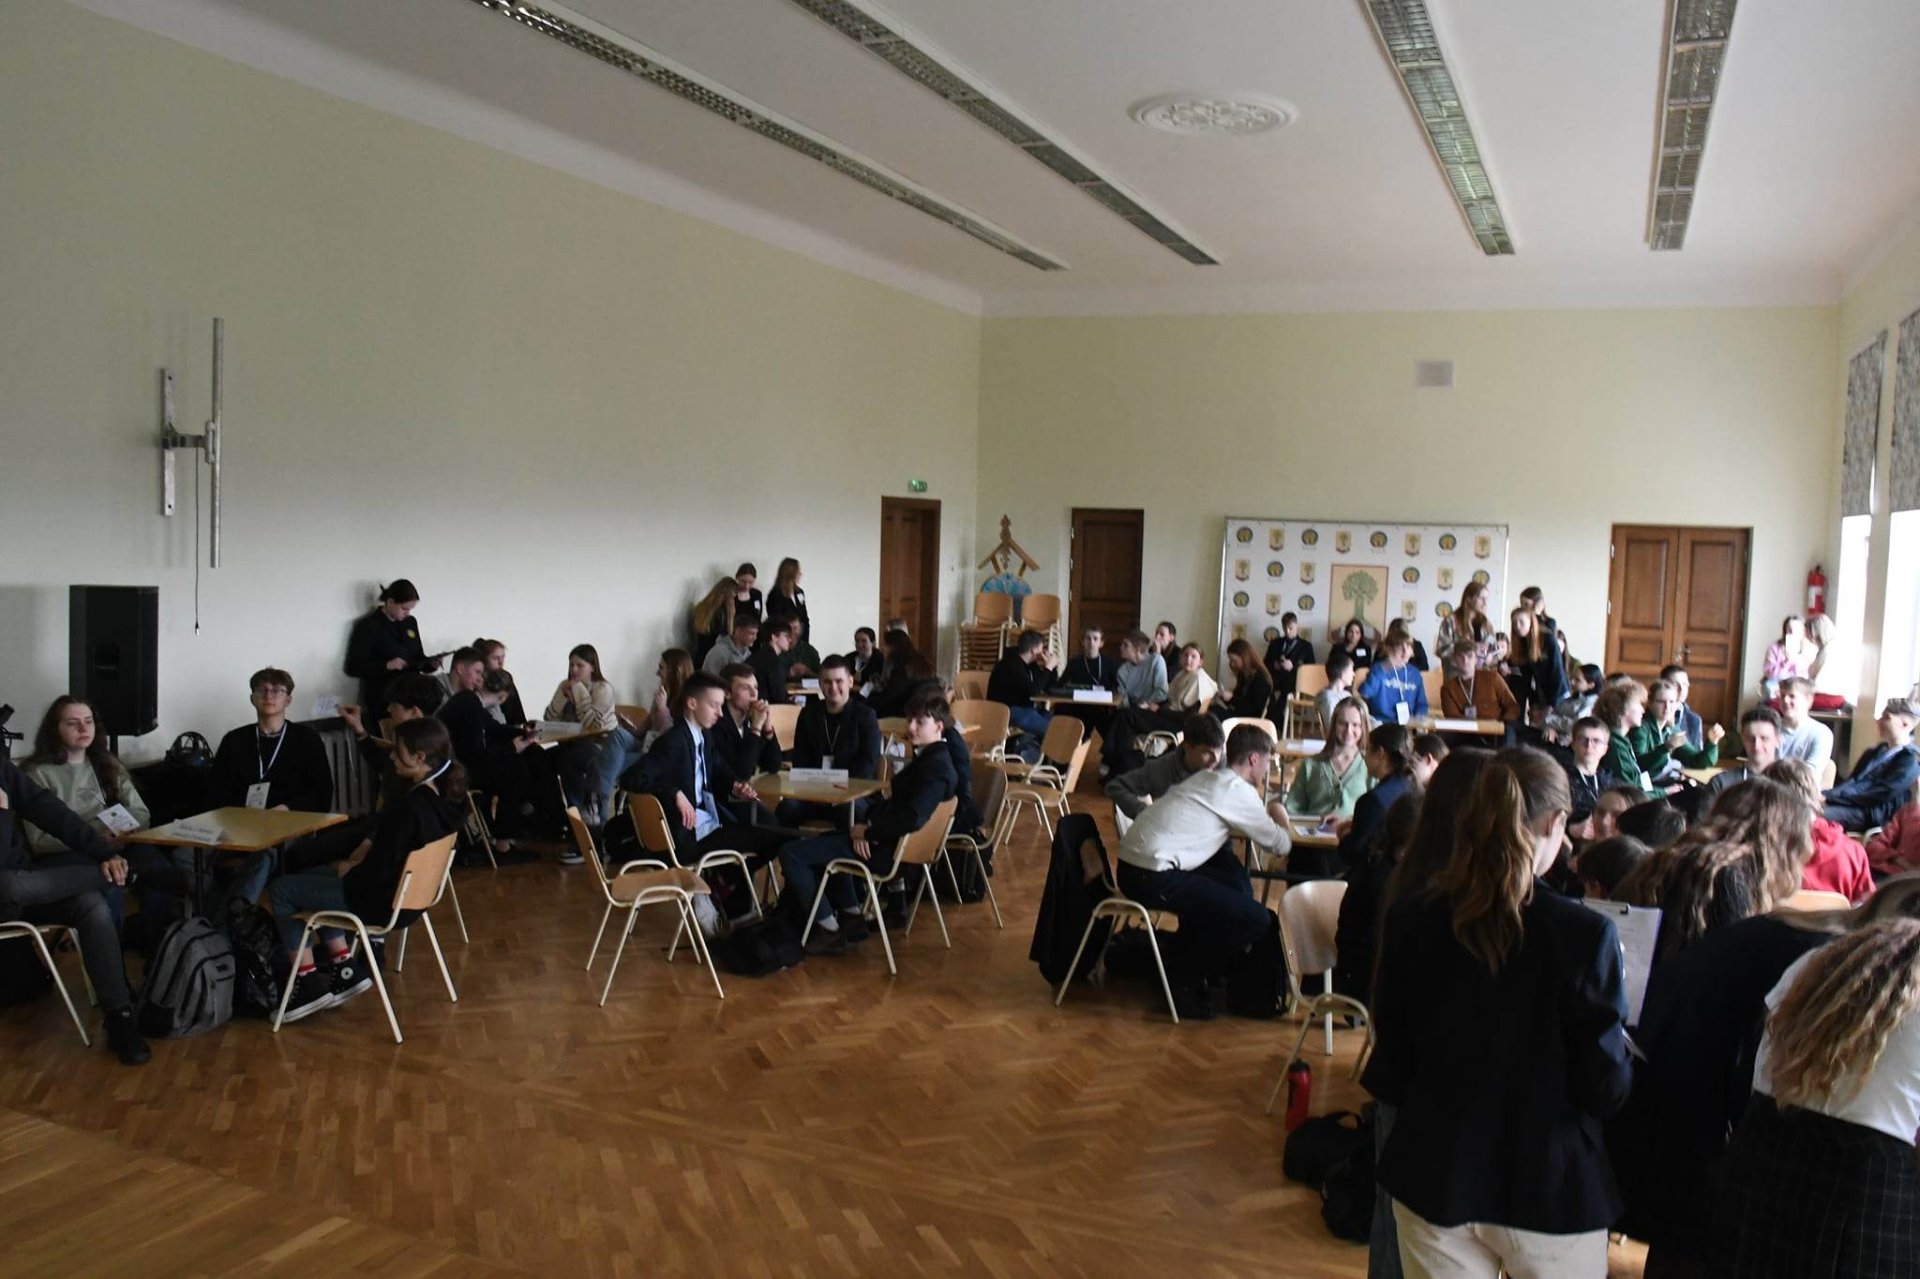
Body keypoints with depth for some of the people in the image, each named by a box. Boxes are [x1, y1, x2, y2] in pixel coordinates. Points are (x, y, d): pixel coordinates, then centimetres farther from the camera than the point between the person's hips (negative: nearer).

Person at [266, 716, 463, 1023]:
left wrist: (348, 871, -6)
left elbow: (376, 874, -26)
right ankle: (345, 967, 22)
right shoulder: (443, 798, -5)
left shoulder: (408, 808, -31)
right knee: (313, 876, 28)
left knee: (281, 889, 11)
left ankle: (308, 984, 13)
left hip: (381, 902, -9)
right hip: (409, 892, 9)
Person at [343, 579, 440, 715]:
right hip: (381, 700, -5)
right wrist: (387, 665, -21)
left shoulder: (410, 622, 11)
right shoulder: (368, 626, -7)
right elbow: (353, 667, -10)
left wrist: (431, 664, -3)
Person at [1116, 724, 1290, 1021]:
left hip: (1131, 866, 10)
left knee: (1235, 881, 25)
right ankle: (1182, 981, 7)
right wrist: (1279, 820, 24)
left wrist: (1265, 819, 24)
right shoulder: (1239, 791, -5)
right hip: (1155, 878, -10)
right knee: (1258, 919, -6)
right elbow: (1281, 846, 4)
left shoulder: (1208, 778, 19)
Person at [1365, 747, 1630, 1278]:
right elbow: (1605, 1088, -13)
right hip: (1550, 1190, -2)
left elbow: (1388, 1067, -2)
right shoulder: (1584, 934, -19)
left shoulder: (1409, 921, -9)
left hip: (1433, 1179, 3)